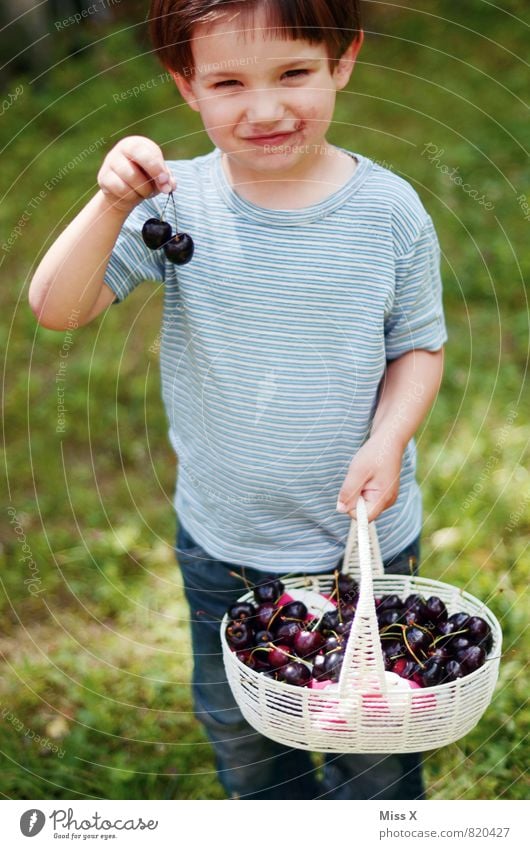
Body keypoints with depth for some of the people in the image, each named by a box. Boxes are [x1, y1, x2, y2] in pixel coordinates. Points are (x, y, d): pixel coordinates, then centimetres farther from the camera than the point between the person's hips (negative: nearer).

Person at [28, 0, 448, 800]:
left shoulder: (388, 209, -14)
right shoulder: (177, 203, -14)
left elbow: (419, 344, -4)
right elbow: (56, 307, -19)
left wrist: (388, 439, -20)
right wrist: (112, 204, -34)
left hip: (366, 536, -1)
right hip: (222, 539, 2)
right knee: (234, 719, 26)